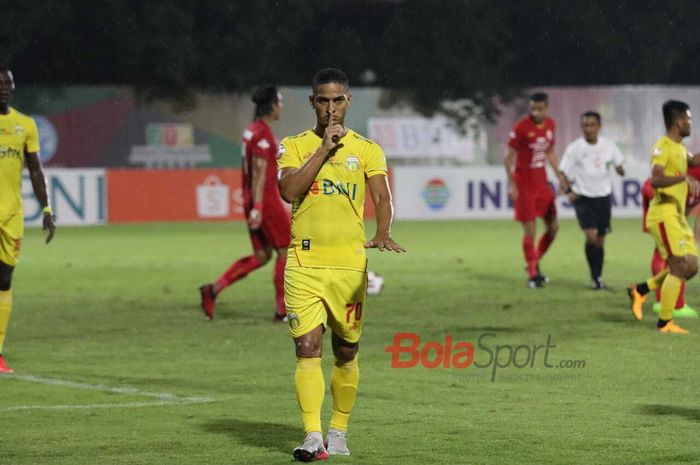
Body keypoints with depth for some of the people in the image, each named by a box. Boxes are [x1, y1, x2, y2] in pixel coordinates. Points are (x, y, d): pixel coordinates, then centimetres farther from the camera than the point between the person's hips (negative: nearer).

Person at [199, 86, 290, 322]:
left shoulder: (252, 130, 15)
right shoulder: (263, 134, -15)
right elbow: (259, 172, -21)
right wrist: (257, 207, -24)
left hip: (254, 201, 9)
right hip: (266, 201, -9)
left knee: (261, 256, 11)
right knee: (286, 251, 0)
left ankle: (213, 289, 3)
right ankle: (283, 310, 3)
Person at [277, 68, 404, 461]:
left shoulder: (367, 150, 7)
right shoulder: (295, 146, 7)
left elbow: (382, 197, -4)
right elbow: (289, 190, -10)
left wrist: (383, 233, -24)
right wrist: (323, 149, -11)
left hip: (350, 263, 1)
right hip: (304, 262, -1)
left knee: (346, 352, 8)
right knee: (308, 348, -11)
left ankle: (338, 432, 23)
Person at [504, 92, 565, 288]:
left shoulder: (550, 125, 3)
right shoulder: (521, 127, -16)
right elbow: (508, 156, -11)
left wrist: (559, 176, 12)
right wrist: (511, 184, -16)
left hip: (541, 182, 6)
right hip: (524, 183, -6)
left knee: (553, 227, 6)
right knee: (530, 230, -5)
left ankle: (534, 264, 24)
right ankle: (532, 274, 5)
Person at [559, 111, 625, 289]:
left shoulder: (608, 145, -1)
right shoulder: (574, 148, -8)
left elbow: (618, 164, 10)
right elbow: (564, 172, -3)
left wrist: (619, 168, -13)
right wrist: (569, 191, -18)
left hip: (603, 196, 3)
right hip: (583, 198, -3)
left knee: (600, 240, 8)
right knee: (591, 236, -18)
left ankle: (598, 277, 21)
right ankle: (594, 276, -4)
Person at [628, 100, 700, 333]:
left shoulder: (678, 147, 15)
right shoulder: (663, 146, -14)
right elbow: (656, 179, -27)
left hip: (677, 216, 9)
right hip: (664, 215, -9)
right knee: (680, 267, -9)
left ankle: (641, 290, 17)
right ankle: (665, 323, -2)